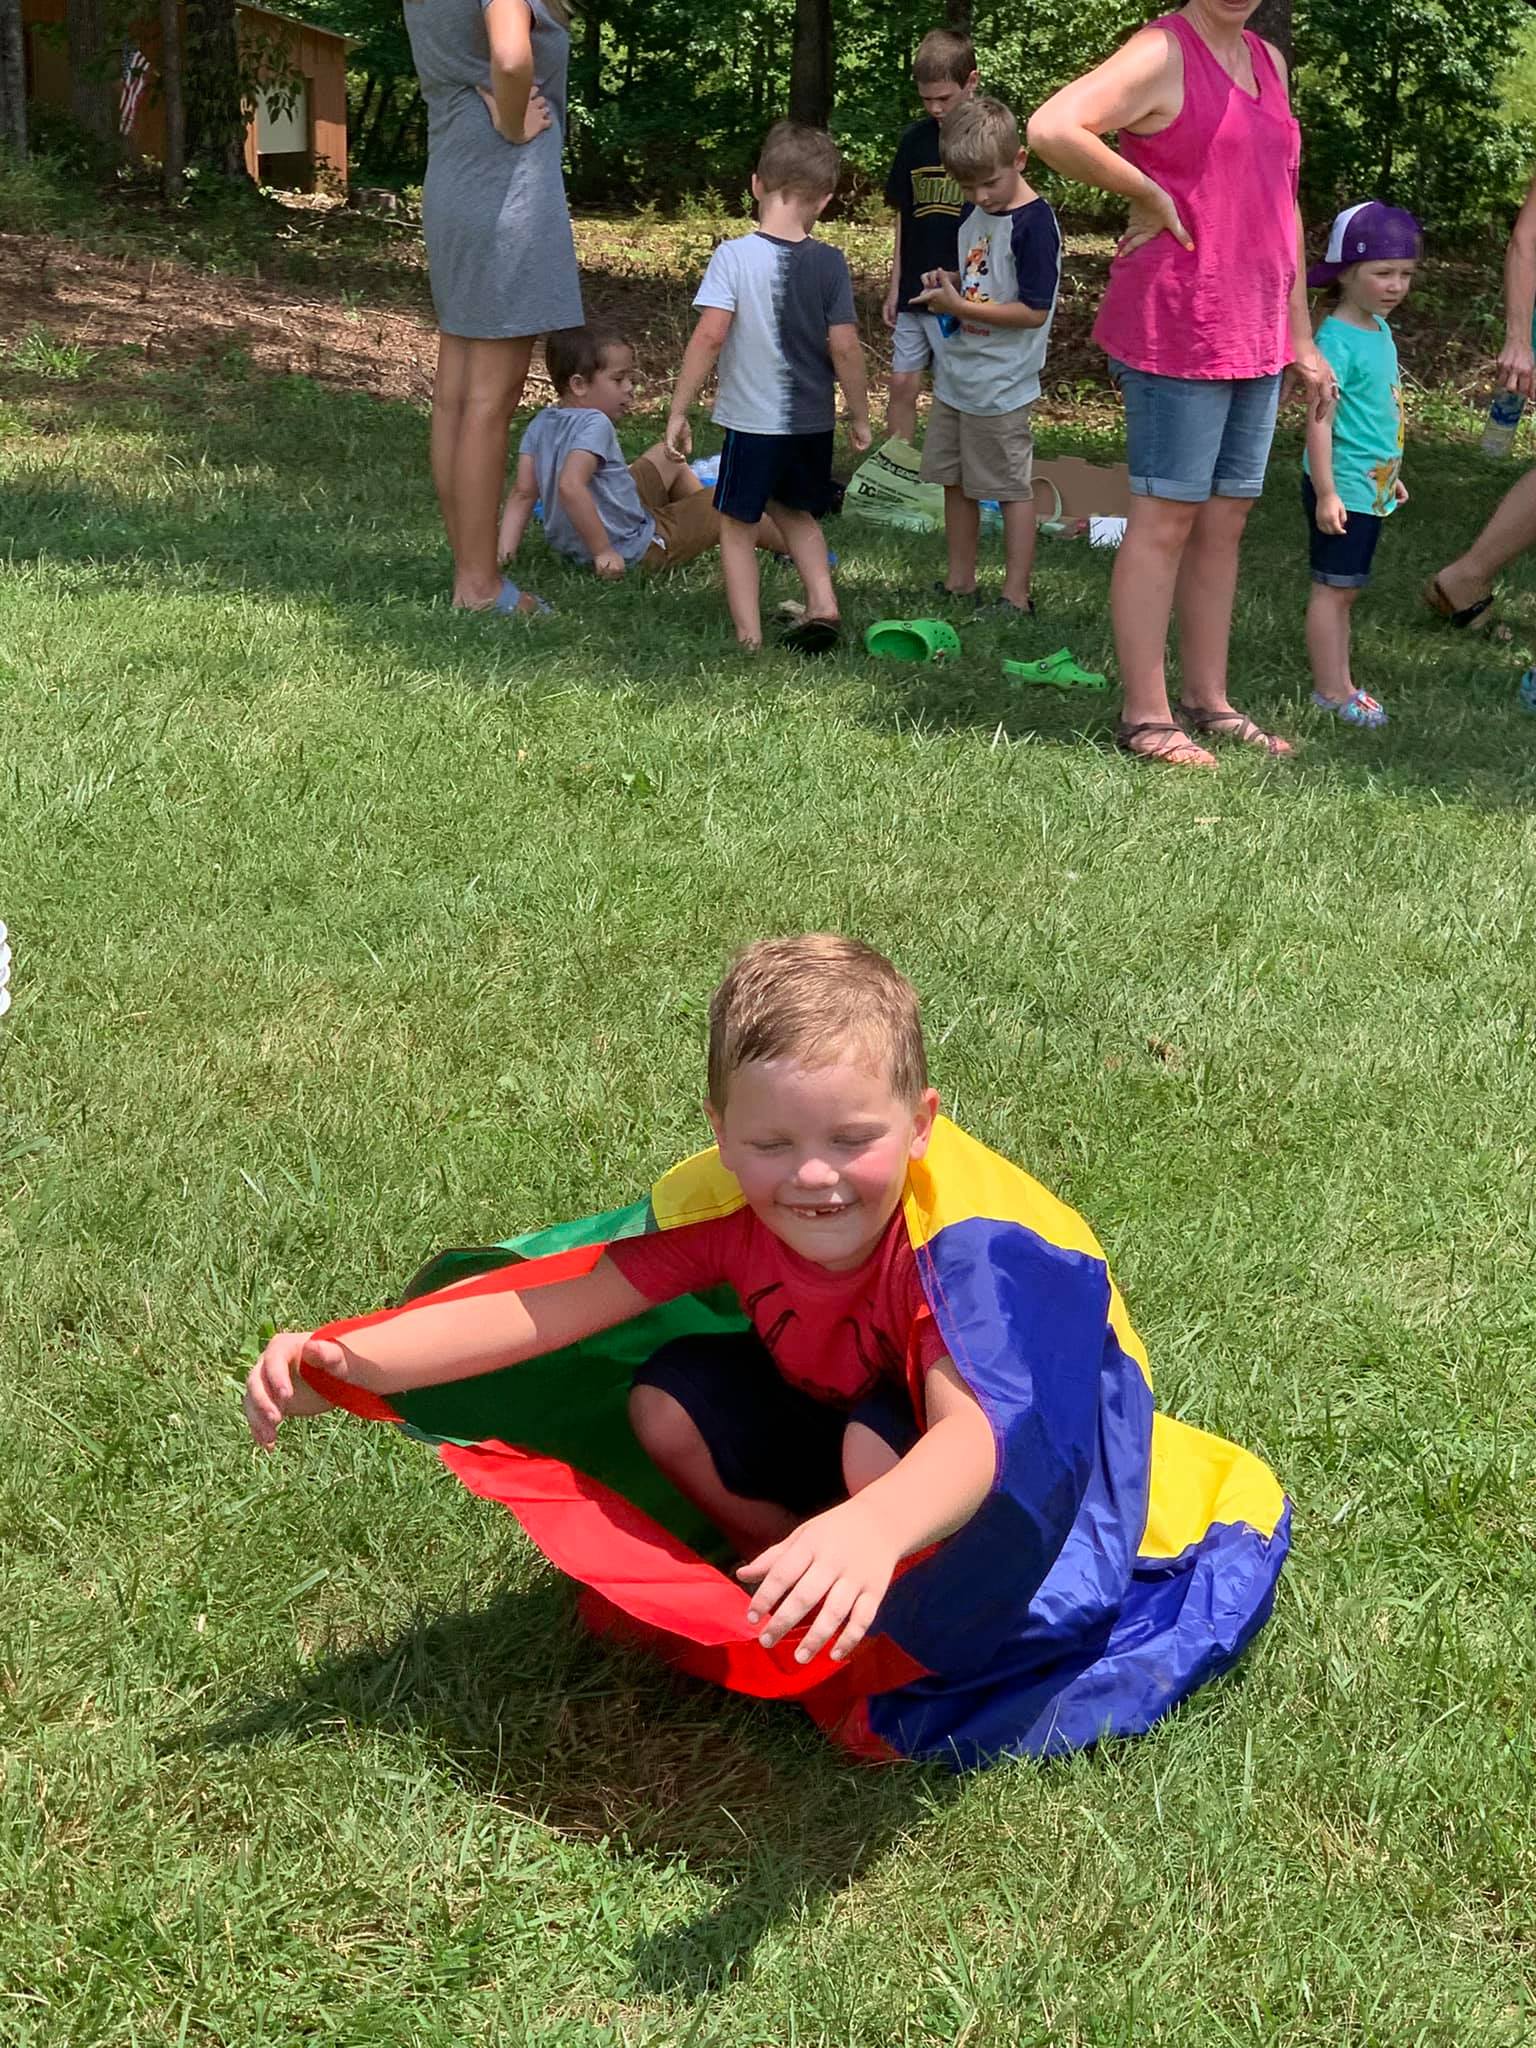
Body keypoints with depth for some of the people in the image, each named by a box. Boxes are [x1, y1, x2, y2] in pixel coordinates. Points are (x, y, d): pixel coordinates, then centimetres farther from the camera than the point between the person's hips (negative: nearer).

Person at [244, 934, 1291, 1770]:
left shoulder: (965, 1233, -39)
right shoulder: (728, 1197, -23)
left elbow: (974, 1432, -56)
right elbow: (552, 1300, -24)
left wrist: (870, 1532, -78)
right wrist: (351, 1360, -36)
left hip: (1044, 1439, -6)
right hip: (846, 1410, 6)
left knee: (880, 1446, -36)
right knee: (664, 1405, -14)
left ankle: (902, 1656, -10)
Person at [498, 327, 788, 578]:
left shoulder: (540, 424, 0)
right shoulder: (595, 424, -25)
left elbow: (522, 492, -4)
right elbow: (570, 486, -39)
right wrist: (603, 551, -33)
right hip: (632, 551, -9)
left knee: (667, 456, 26)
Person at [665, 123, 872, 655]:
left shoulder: (734, 256, -13)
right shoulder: (829, 263, -5)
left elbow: (710, 335, -20)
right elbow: (844, 347, -6)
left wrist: (679, 411, -13)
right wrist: (859, 416, 7)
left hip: (752, 419, -4)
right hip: (813, 422, 4)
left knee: (737, 527, 11)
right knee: (796, 512, 27)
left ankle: (749, 636, 8)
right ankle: (822, 602, 14)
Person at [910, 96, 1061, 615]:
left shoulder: (1034, 223, -18)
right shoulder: (975, 214, 8)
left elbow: (1033, 311, -21)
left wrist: (960, 306, -21)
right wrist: (947, 284, 0)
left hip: (1000, 384, -9)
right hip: (955, 376, 9)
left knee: (1011, 488, 0)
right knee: (955, 480, 15)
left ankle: (1016, 595, 7)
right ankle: (959, 581, 27)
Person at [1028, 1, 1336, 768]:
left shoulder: (1268, 62, 15)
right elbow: (1051, 129, -26)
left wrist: (1301, 339, 19)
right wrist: (1151, 197, -16)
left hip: (1252, 336, 8)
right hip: (1175, 329, -8)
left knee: (1226, 519, 11)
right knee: (1166, 519, -4)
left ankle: (1208, 701, 20)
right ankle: (1145, 715, 3)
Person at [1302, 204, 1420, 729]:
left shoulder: (1379, 331, 11)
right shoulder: (1337, 340, -17)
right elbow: (1320, 421, -20)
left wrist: (1391, 474, 27)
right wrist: (1326, 492, -23)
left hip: (1371, 488, 9)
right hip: (1342, 488, -9)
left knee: (1345, 587, 12)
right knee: (1334, 586, -4)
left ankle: (1337, 684, 18)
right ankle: (1332, 692, 0)